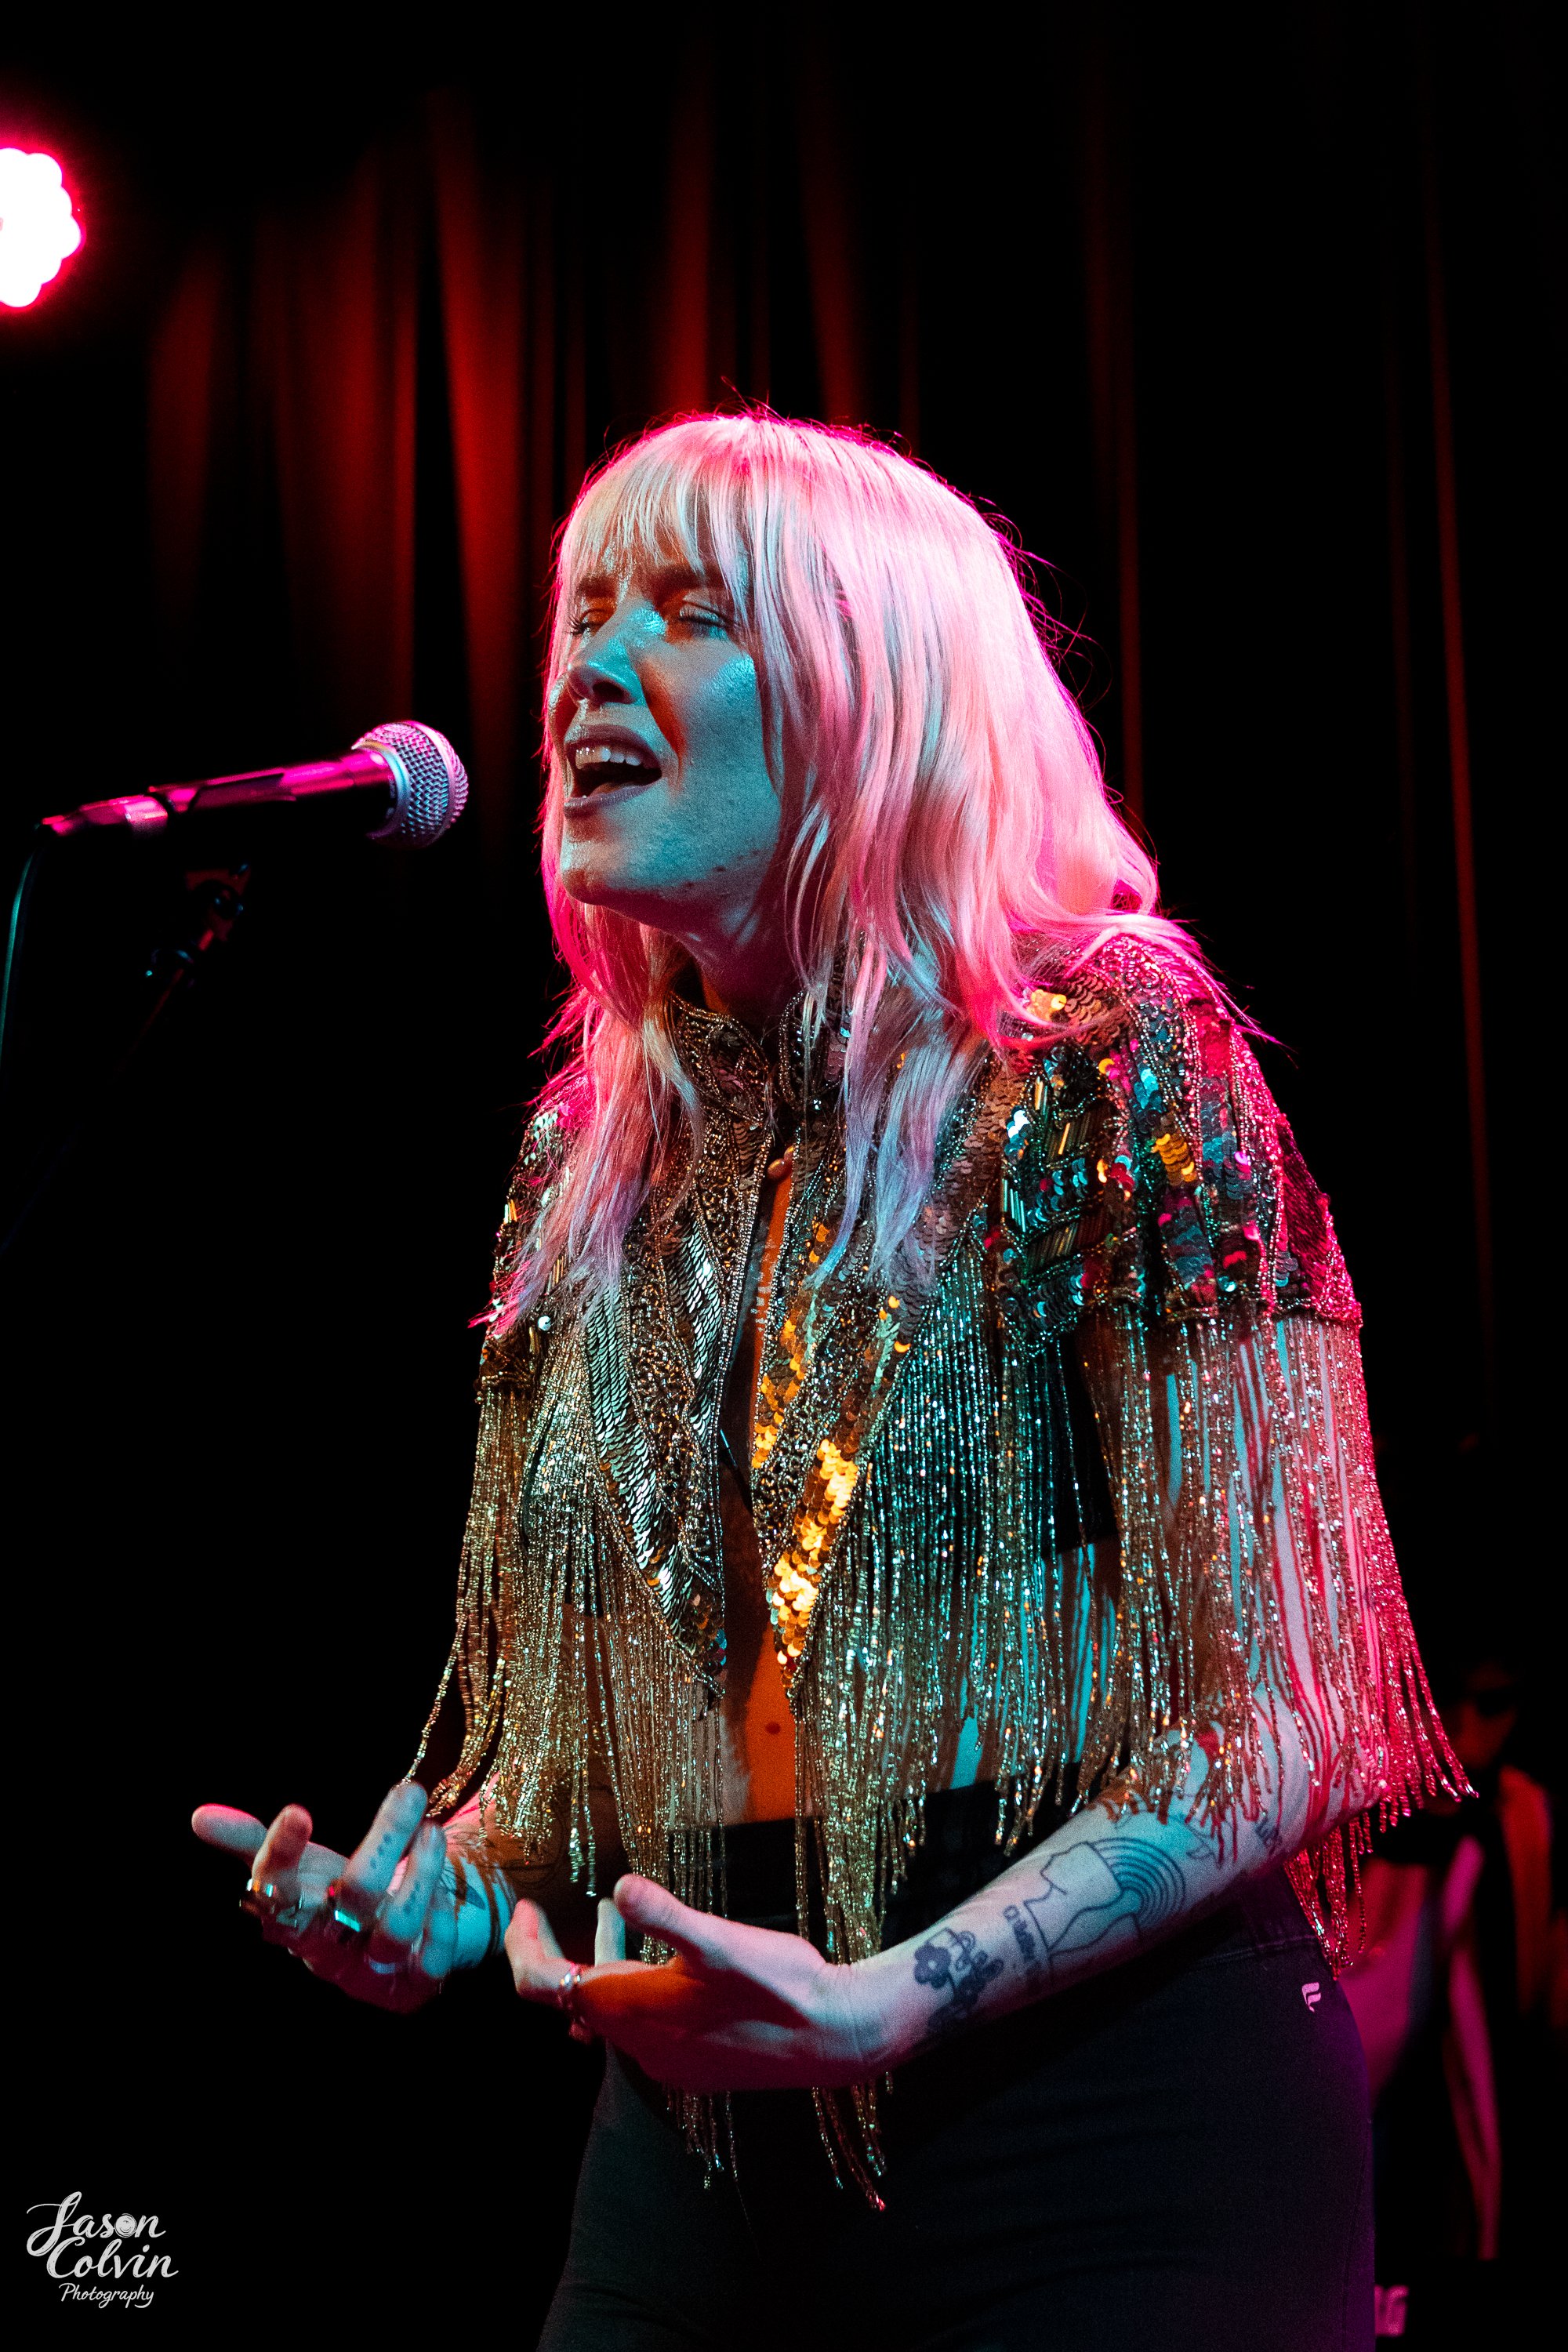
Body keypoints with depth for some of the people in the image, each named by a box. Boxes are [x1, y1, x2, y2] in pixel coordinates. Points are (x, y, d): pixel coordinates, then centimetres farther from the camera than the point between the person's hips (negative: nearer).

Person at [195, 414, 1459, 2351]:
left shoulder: (1104, 1061, -10)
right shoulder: (599, 1152, 8)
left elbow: (1264, 1723, -14)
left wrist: (901, 1995, -26)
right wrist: (446, 1888, -5)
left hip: (1107, 2130, -5)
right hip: (696, 2134, 6)